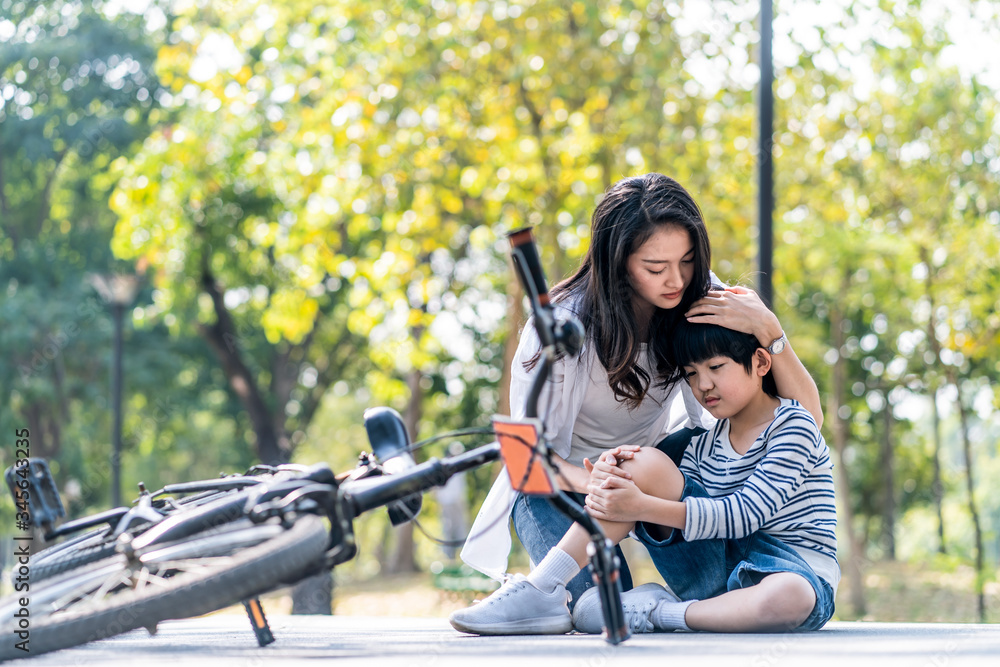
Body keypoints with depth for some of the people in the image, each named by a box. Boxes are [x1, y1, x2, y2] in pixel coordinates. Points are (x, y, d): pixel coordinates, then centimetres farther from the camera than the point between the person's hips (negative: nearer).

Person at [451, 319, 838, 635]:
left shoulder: (794, 427, -8)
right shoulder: (705, 443, 14)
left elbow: (746, 513, -20)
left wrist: (642, 507, -28)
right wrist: (610, 484, -21)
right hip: (714, 568, 5)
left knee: (789, 598, -45)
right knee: (647, 464, -13)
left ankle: (658, 613, -25)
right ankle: (542, 592, -20)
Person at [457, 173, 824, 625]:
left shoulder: (701, 299, -16)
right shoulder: (563, 325, -26)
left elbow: (807, 416, -18)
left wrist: (767, 329, -35)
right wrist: (594, 481, -41)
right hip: (562, 481, -3)